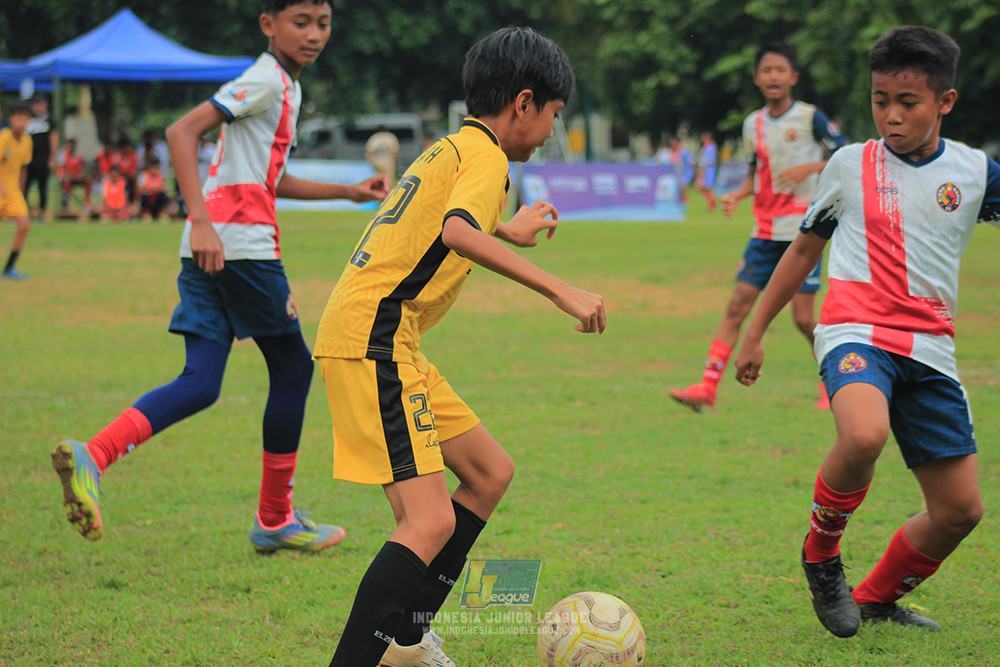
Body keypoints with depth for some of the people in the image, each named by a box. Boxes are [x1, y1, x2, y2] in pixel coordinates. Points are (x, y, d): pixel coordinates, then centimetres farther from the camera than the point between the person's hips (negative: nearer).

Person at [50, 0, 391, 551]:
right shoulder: (266, 79, -6)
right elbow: (182, 131, -17)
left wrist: (347, 192, 35)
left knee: (201, 384, -1)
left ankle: (92, 456, -21)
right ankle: (274, 519, 16)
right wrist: (201, 221, -25)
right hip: (242, 243, -9)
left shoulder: (286, 87, 24)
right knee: (293, 370, 6)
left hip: (211, 251, 9)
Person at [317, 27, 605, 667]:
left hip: (388, 342, 10)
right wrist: (559, 290, -29)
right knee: (432, 522, -17)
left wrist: (507, 233, 48)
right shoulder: (484, 155, -9)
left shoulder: (450, 149, 21)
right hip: (373, 338, -10)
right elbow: (459, 233, -29)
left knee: (490, 471, 18)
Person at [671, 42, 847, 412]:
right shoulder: (753, 124, 10)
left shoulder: (810, 118, -5)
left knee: (804, 317, -6)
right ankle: (707, 388, -6)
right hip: (765, 231, 5)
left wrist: (810, 167, -17)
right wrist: (739, 194, 3)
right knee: (737, 305, -4)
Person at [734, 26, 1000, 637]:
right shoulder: (850, 164, 7)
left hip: (931, 349, 3)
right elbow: (806, 247, 18)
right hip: (857, 330, -3)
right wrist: (755, 333, 22)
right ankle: (821, 553, -7)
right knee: (864, 435, -36)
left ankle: (878, 597, 28)